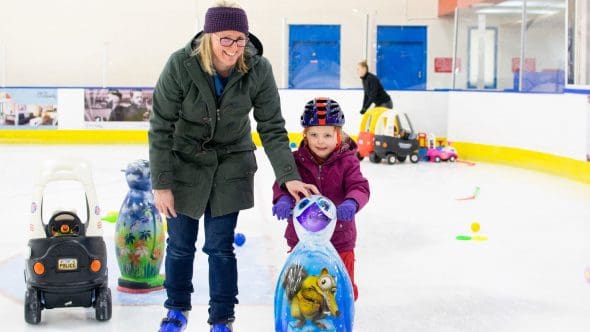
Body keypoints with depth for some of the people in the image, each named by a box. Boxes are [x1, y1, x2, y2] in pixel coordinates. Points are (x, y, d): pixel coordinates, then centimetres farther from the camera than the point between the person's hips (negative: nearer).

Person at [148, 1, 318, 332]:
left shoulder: (258, 69, -20)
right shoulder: (181, 65, -25)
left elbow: (272, 128, -12)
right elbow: (161, 127, -17)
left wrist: (289, 176, -21)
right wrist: (161, 183, -17)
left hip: (231, 164, 1)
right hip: (185, 161, 0)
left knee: (221, 246, 2)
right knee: (180, 243, 9)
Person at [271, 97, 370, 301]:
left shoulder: (347, 162, -7)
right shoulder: (296, 161, -4)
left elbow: (360, 187, -17)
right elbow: (282, 183, -13)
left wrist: (351, 203, -39)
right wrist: (282, 199, -36)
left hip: (339, 239, -1)